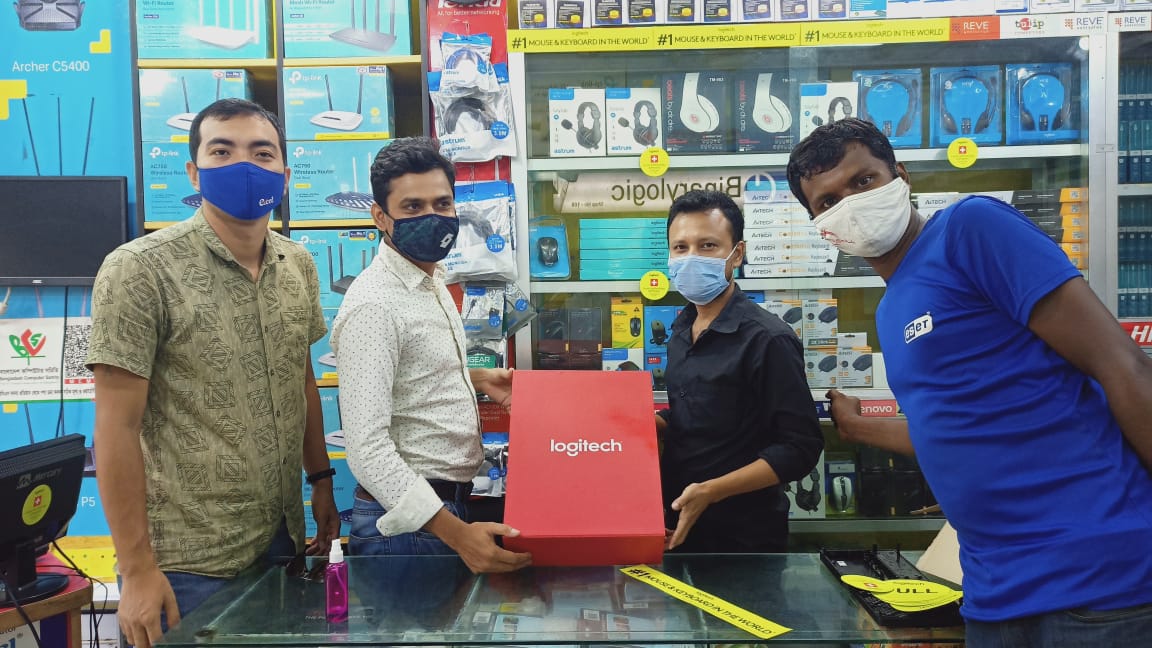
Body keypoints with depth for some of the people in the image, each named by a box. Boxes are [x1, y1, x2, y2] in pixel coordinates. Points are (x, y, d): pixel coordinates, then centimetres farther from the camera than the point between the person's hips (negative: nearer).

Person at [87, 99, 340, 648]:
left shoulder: (299, 267, 4)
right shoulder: (140, 270, -13)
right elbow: (118, 428, -14)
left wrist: (321, 480, 14)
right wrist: (138, 570, -14)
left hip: (282, 540, 6)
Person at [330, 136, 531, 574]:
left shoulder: (432, 281, 7)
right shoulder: (374, 305, -22)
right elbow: (368, 446, -28)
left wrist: (476, 378, 9)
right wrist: (456, 534, -32)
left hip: (450, 505, 9)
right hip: (408, 522, -9)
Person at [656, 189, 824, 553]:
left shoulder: (766, 339, -19)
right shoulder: (683, 329, 4)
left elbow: (800, 448, -20)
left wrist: (710, 491, -25)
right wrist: (649, 424, -4)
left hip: (743, 536, -7)